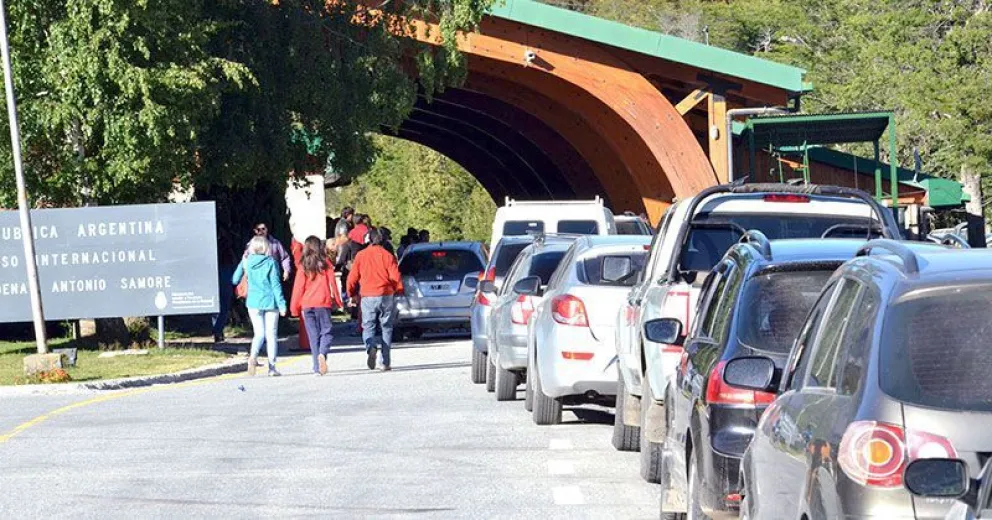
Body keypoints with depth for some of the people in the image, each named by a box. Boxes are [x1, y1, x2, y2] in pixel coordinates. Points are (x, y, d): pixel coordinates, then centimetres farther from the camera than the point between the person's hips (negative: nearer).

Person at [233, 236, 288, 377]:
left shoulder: (247, 262, 0)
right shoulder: (270, 262, -7)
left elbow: (235, 280, 10)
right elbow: (275, 284, -9)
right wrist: (282, 304, -6)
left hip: (253, 302, 2)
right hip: (270, 302, -2)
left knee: (259, 333, 9)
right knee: (271, 334, 7)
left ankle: (253, 356, -20)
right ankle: (272, 367, 5)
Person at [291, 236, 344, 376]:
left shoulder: (303, 266, 2)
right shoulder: (325, 263, 1)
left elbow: (298, 287, 2)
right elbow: (332, 282, 1)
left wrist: (295, 308, 8)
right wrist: (338, 301, 10)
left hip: (307, 305, 1)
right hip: (323, 303, -1)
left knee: (313, 335, 5)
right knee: (326, 331, 4)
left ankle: (318, 368, 2)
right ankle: (322, 353, -25)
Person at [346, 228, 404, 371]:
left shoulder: (360, 256, 2)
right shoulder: (387, 256, -2)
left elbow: (353, 278, 3)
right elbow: (395, 277, -5)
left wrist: (352, 293, 19)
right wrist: (399, 290, 14)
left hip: (368, 297, 0)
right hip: (386, 295, 0)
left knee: (368, 326, 6)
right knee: (386, 327, 10)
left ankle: (371, 347, -26)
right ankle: (386, 362, 6)